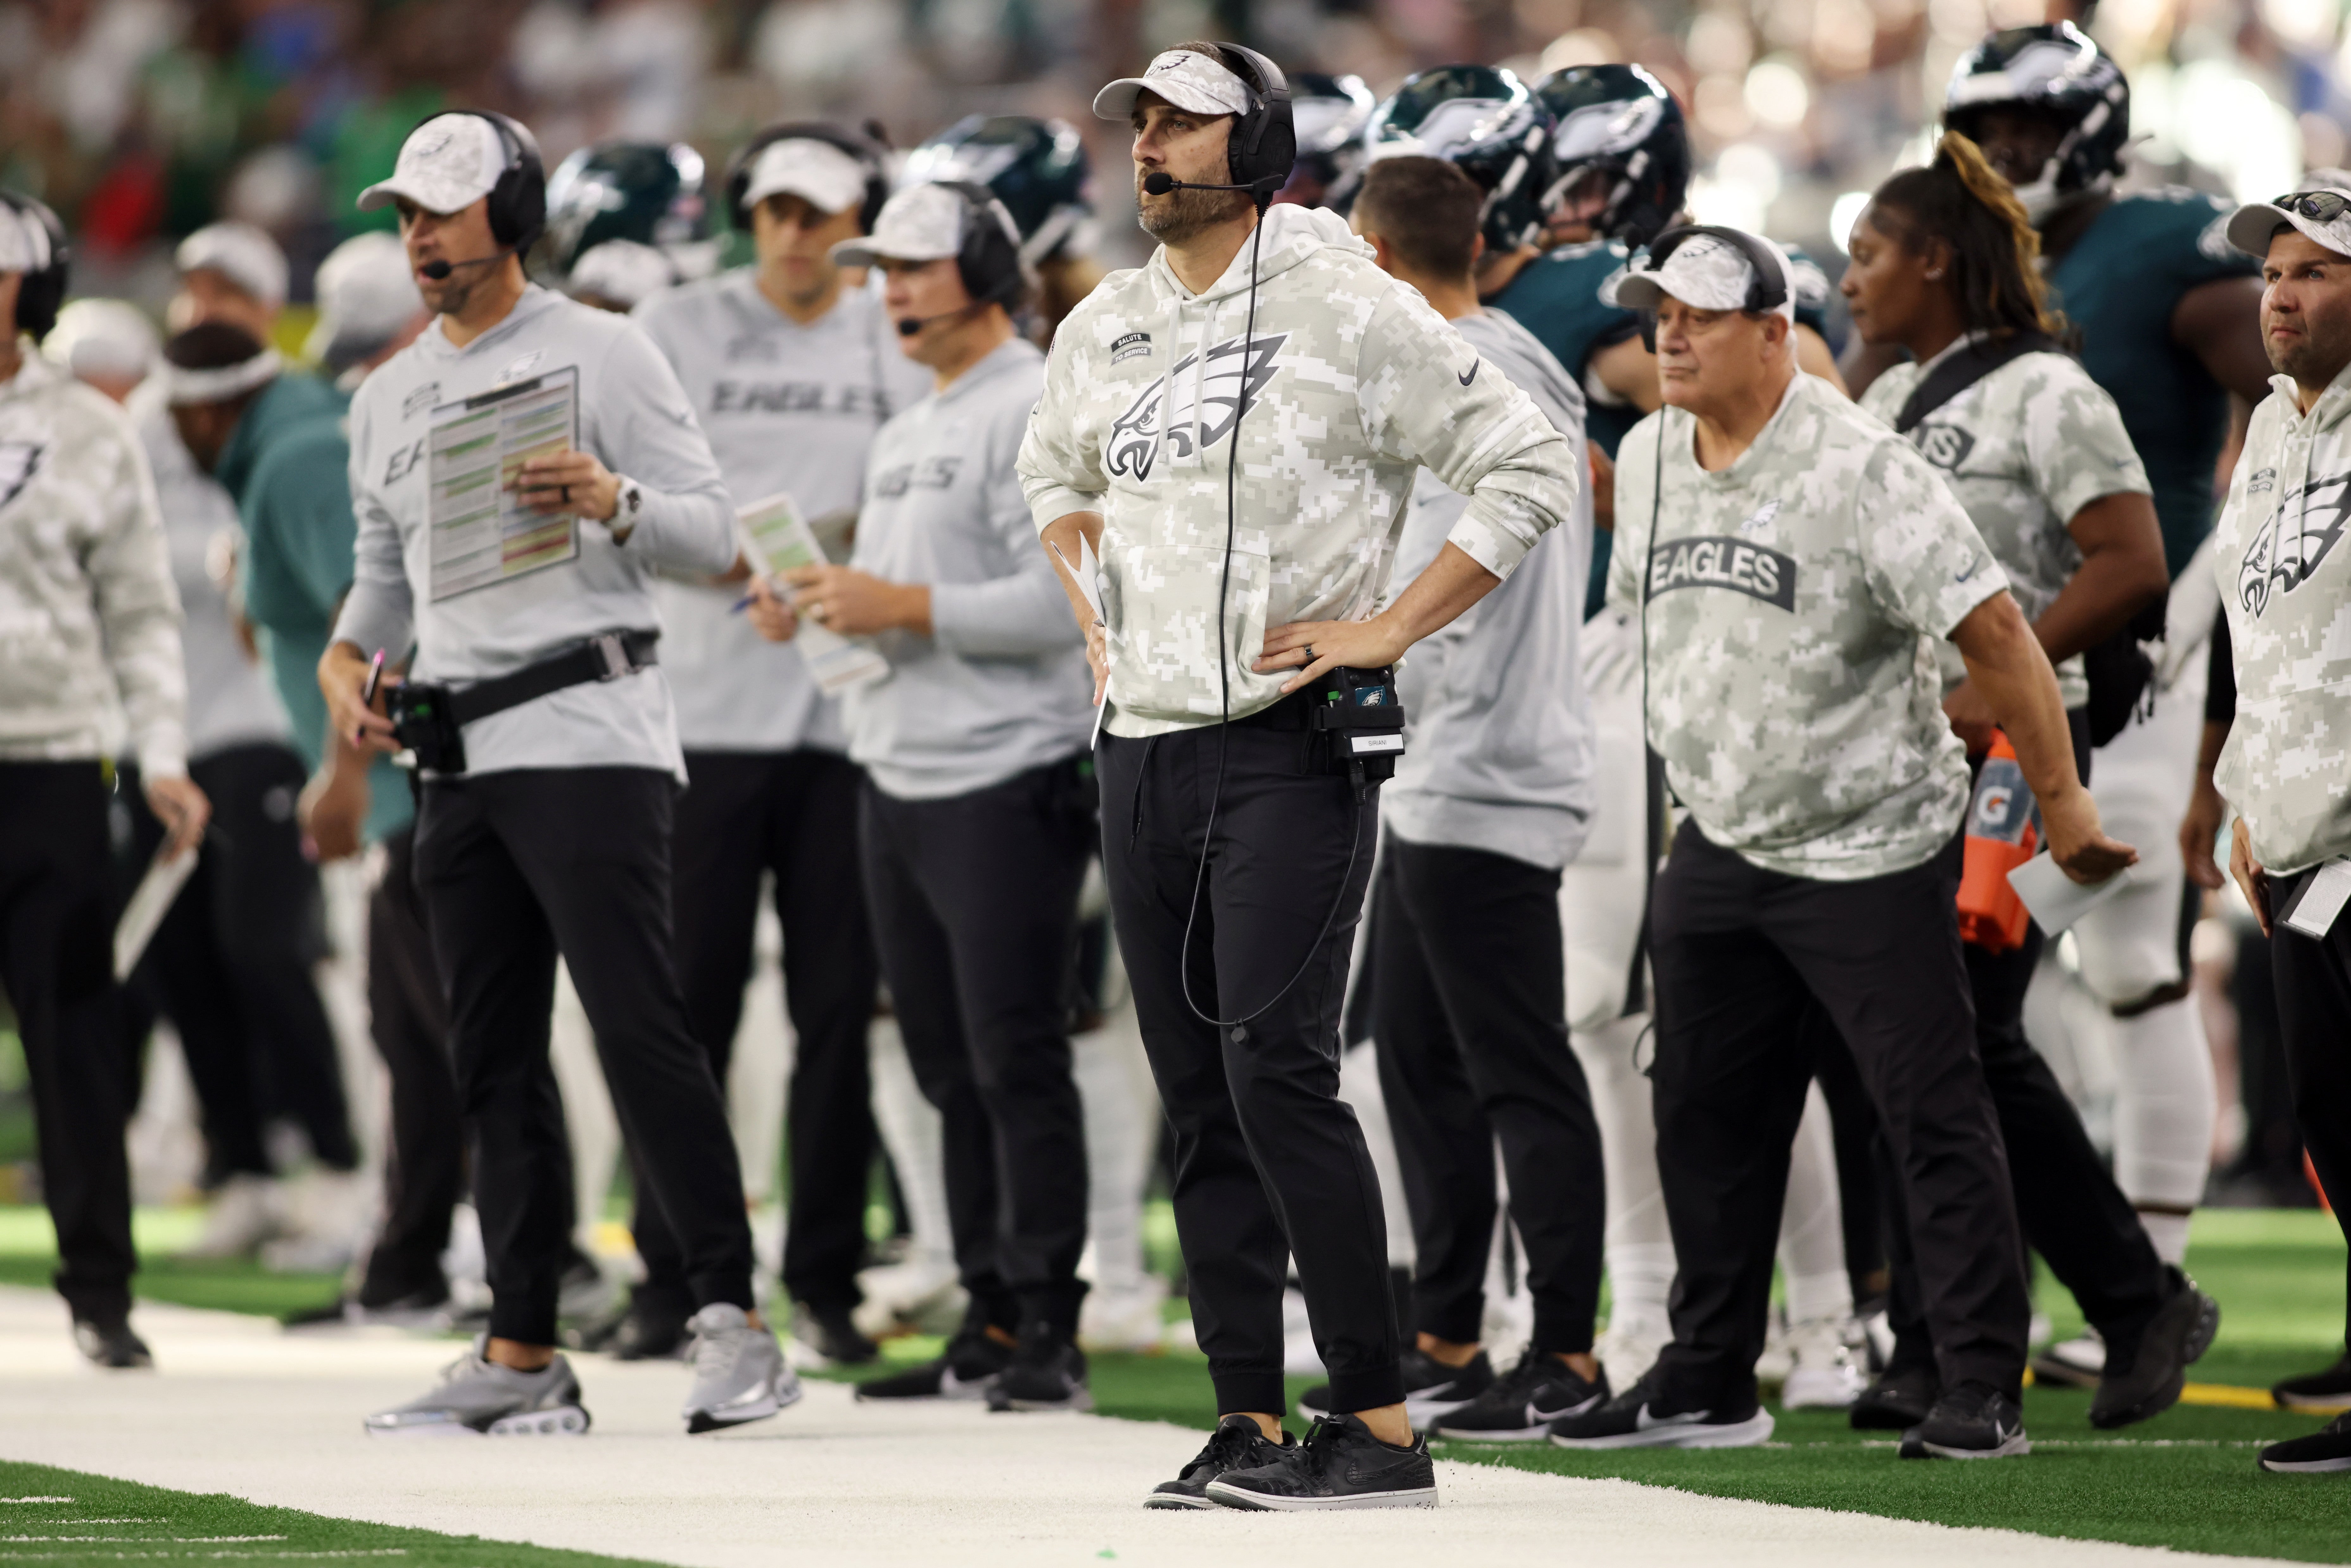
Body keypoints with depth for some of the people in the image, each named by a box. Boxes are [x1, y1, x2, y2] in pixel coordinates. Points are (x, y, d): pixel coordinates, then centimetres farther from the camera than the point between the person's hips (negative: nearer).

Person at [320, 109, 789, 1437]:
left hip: (591, 734, -7)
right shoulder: (389, 398, 18)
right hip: (461, 755, 7)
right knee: (496, 1060, 6)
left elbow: (713, 533, -4)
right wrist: (348, 656, 7)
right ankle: (524, 1355, 9)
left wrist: (613, 502, -23)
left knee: (640, 1027, -16)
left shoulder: (601, 352, -1)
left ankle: (735, 1325, -17)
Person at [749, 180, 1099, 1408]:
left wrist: (904, 606, -18)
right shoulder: (906, 433, 21)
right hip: (896, 782, 9)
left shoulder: (1037, 412, -9)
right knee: (952, 1069, 10)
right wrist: (821, 605, 5)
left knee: (1018, 1064, -10)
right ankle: (989, 1324, 14)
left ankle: (1048, 1329, -8)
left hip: (1005, 780, -9)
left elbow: (1058, 603, -18)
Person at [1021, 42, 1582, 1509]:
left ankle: (1381, 1425, -14)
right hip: (1142, 749, 7)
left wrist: (1390, 628, -11)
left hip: (1289, 747, -7)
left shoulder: (1348, 308, -7)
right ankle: (1251, 1427, 9)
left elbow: (1533, 467, -8)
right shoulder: (1103, 330, 14)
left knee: (1277, 1069, -16)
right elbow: (1054, 470, 36)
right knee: (1199, 1096, 6)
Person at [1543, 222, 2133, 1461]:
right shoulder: (1648, 457, 4)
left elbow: (1993, 631, -19)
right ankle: (1707, 1386, 21)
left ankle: (1985, 1392, -4)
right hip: (1718, 847, 7)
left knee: (1933, 1115, -6)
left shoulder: (1860, 467, -18)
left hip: (1871, 852, -7)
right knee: (1706, 1116, 11)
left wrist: (2062, 803, -19)